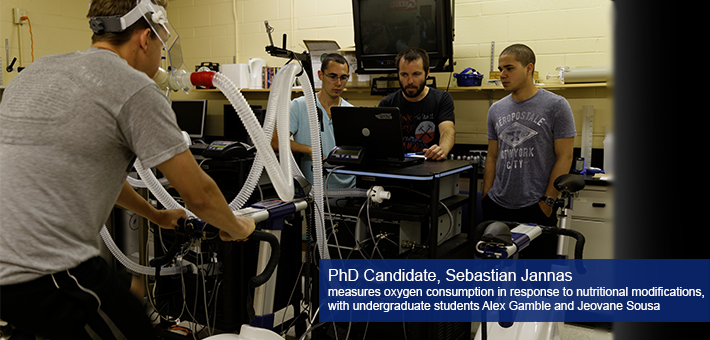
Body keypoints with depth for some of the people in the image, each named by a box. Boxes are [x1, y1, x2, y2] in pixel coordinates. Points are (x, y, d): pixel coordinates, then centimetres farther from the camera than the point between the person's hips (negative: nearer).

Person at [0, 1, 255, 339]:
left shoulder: (36, 70, 15)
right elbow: (199, 194, -8)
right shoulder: (135, 88, -11)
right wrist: (236, 228, 14)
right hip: (42, 278, -9)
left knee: (122, 294, 27)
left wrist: (155, 214, 36)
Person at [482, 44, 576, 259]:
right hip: (498, 207, 5)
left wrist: (548, 201, -11)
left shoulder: (556, 106, -3)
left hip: (536, 209, -4)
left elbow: (564, 157, -6)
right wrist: (485, 197, 7)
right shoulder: (496, 110, 11)